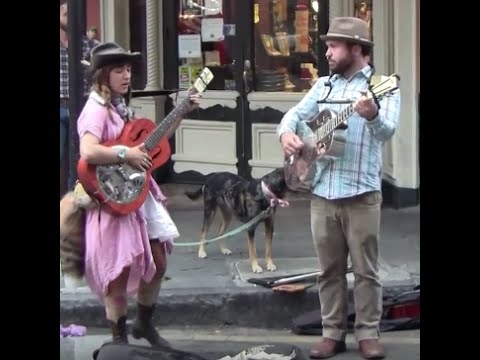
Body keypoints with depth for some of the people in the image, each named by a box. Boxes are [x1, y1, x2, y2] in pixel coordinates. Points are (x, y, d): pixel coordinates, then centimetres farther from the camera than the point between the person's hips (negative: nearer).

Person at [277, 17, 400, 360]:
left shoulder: (383, 86, -4)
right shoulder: (324, 85, 14)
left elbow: (387, 130, -18)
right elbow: (296, 113, 11)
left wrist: (372, 115, -41)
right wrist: (287, 132, -12)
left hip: (361, 193, -5)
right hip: (322, 191, 5)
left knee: (365, 269, 0)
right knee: (330, 268, 9)